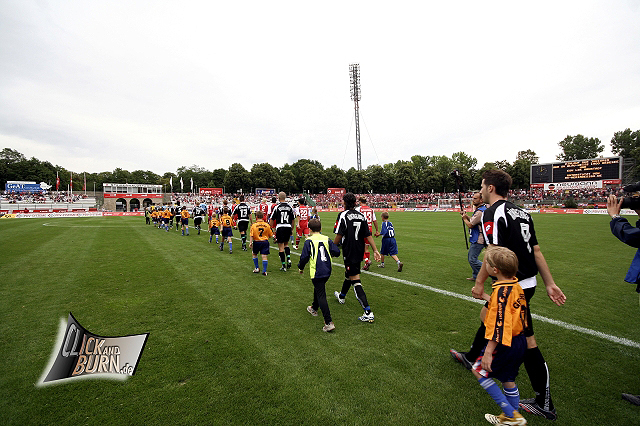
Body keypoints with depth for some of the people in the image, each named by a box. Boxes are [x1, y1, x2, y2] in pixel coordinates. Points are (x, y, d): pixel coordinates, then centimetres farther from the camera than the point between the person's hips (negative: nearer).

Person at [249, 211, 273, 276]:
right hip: (265, 242, 1)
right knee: (264, 256, 1)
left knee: (254, 254, 21)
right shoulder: (267, 225, -3)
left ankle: (257, 268, 24)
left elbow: (251, 236, -10)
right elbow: (270, 235, 5)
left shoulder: (253, 225, -8)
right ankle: (264, 271, 0)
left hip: (256, 242, -1)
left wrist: (250, 243, -4)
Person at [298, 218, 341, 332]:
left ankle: (329, 323, -10)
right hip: (327, 271, 6)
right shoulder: (327, 239, 4)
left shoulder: (309, 241, -8)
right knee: (318, 289, 29)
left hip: (317, 272, -6)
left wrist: (301, 267, 8)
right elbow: (337, 252, 1)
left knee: (321, 296, -5)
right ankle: (314, 308, 50)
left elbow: (304, 256, -10)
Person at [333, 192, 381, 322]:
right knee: (348, 273, 27)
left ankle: (368, 313, -11)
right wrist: (375, 250, 2)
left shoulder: (343, 215, -12)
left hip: (349, 252, -7)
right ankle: (342, 296, 51)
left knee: (355, 280, -7)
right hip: (360, 251, 7)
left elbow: (339, 236, -16)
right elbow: (368, 235, 2)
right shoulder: (361, 215, 5)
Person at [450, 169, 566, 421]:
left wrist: (479, 282, -14)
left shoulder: (492, 213, -17)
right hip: (527, 282, 10)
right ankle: (471, 358, 44)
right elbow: (536, 251, 10)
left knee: (527, 341, 2)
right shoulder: (521, 213, 10)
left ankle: (544, 405, 18)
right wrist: (550, 284, 12)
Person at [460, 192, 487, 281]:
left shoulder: (480, 211, -22)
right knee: (470, 257, 19)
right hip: (476, 239, 11)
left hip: (478, 240, -11)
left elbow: (470, 225, -20)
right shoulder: (481, 209, 13)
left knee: (473, 259, -8)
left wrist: (464, 218, -3)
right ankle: (476, 276, 29)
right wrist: (466, 216, 7)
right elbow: (473, 221, 20)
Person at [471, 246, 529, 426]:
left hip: (505, 345, -9)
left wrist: (488, 352, -24)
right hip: (519, 341, 9)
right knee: (508, 379, 22)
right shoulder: (515, 286, 2)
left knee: (479, 371, 4)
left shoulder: (501, 291, -25)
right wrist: (484, 296, 31)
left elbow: (499, 325, -27)